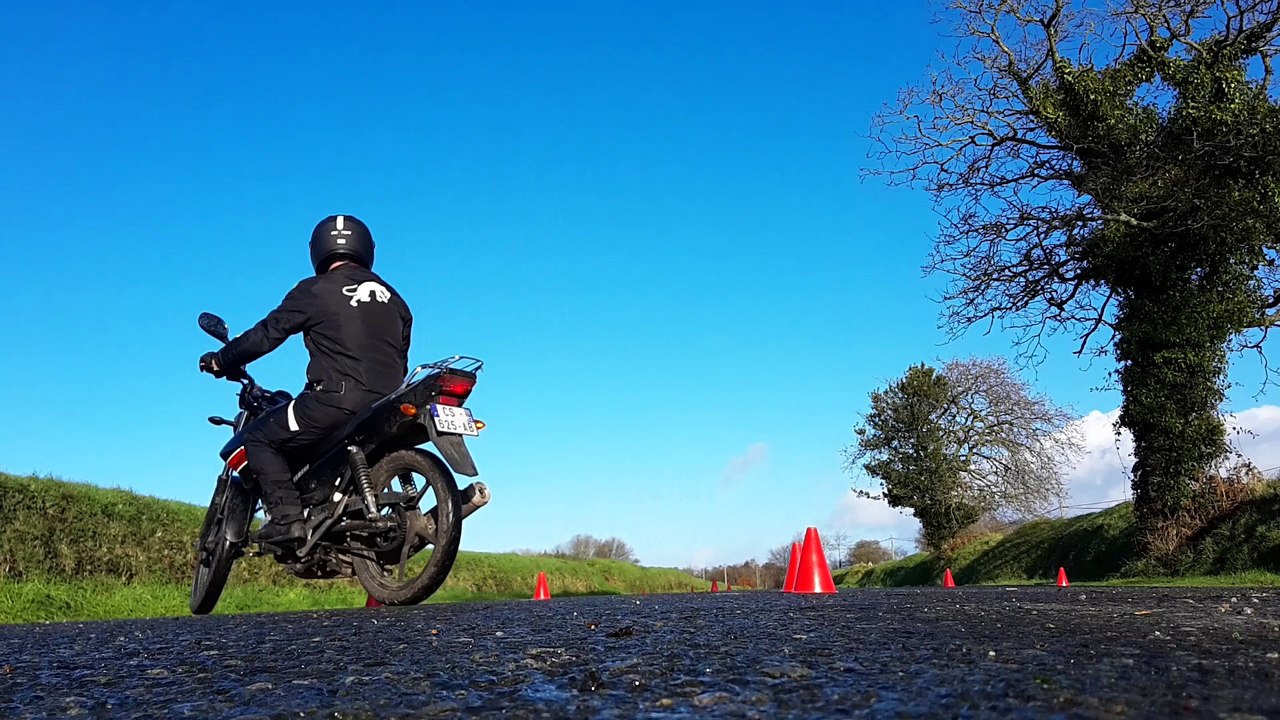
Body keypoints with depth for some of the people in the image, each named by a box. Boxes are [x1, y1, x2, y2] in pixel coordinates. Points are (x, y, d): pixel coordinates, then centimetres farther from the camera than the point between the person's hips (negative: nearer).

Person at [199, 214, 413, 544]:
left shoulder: (314, 291, 3)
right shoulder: (392, 298, 19)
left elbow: (266, 335, 5)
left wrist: (220, 361, 18)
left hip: (336, 398, -6)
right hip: (387, 406, 6)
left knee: (259, 438, 7)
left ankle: (287, 517, -9)